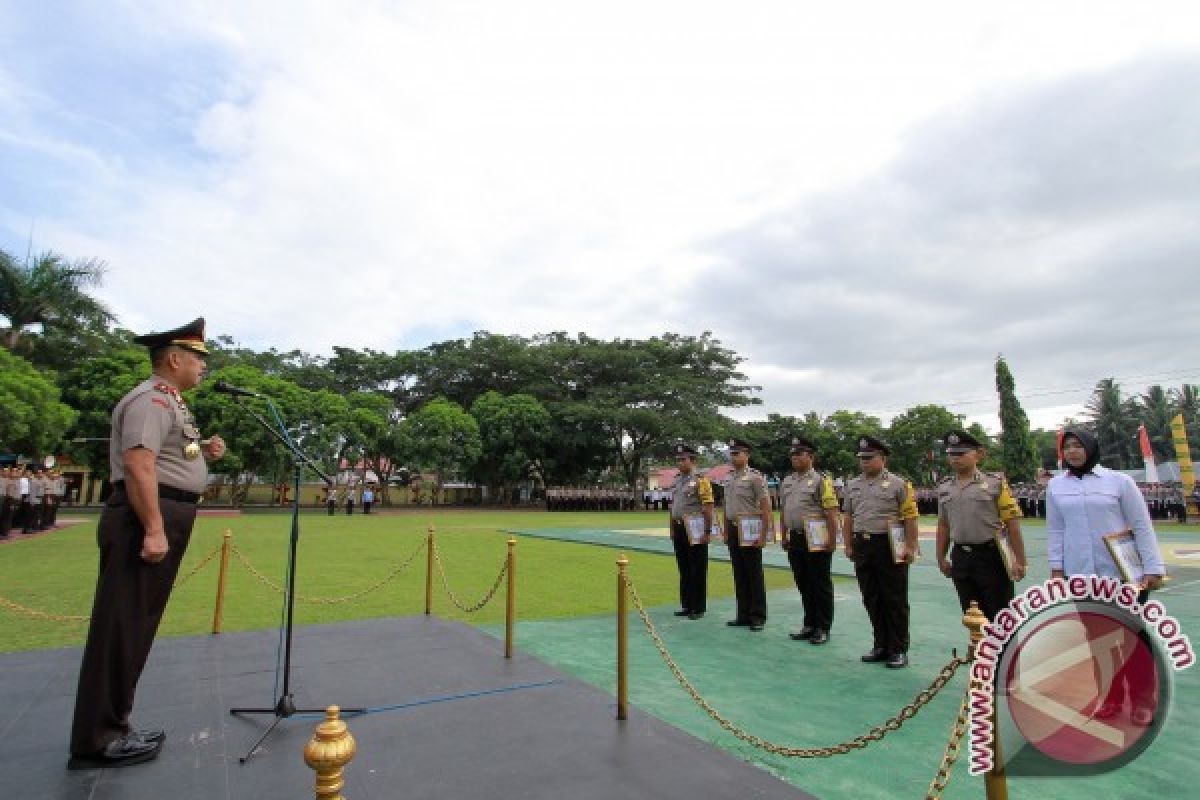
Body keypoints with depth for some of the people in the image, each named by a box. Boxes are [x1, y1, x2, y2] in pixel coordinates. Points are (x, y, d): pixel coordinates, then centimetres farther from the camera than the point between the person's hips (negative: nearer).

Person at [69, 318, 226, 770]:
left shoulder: (169, 402, 20)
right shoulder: (152, 399, -12)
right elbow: (138, 465, -22)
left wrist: (202, 452, 11)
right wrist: (154, 529, -26)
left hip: (163, 519, 11)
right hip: (146, 519, -11)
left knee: (134, 627, 15)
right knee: (122, 626, -4)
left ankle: (110, 727, 26)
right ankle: (98, 739, 6)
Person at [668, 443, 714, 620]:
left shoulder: (700, 480, -11)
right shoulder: (677, 480, 12)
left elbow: (708, 508, -14)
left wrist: (707, 531, -17)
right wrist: (672, 529, 16)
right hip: (679, 529, 7)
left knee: (697, 570, 2)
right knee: (684, 569, 13)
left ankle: (698, 608, 11)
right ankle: (686, 605, 23)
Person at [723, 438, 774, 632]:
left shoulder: (755, 477, -10)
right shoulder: (730, 479, 11)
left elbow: (766, 508, -13)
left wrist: (763, 535, -16)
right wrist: (726, 532, 15)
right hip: (734, 530, 7)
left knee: (754, 574, 2)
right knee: (739, 574, 11)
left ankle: (758, 616, 12)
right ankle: (743, 615, 20)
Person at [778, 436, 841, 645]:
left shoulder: (821, 481, -9)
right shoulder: (786, 482, 11)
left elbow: (831, 513, -12)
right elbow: (783, 512, 17)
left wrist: (831, 540, -16)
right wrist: (783, 536, 14)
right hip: (795, 540, 7)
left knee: (821, 585, 4)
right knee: (803, 584, 14)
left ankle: (823, 628, 15)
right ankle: (809, 625, 26)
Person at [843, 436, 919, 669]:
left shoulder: (898, 484, -4)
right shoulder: (853, 486, 11)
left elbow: (910, 518, -6)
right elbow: (848, 517, 15)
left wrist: (910, 547, -11)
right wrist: (849, 546, 11)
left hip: (889, 547, -5)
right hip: (863, 547, 5)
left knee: (895, 600, 3)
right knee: (872, 599, 11)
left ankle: (898, 649, 14)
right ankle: (881, 645, 24)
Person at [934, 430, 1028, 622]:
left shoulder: (995, 483, -6)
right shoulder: (944, 487, 7)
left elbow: (1012, 523, -6)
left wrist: (1019, 560, -9)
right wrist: (941, 558, 12)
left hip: (991, 555, -4)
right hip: (960, 558, 4)